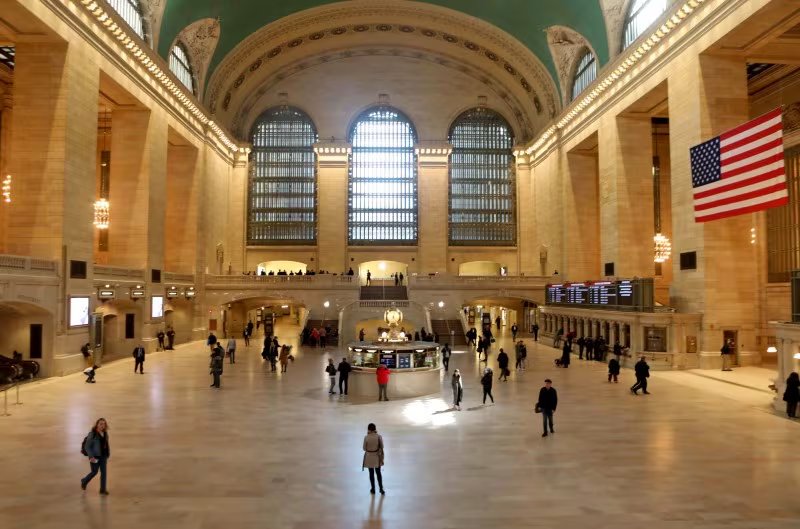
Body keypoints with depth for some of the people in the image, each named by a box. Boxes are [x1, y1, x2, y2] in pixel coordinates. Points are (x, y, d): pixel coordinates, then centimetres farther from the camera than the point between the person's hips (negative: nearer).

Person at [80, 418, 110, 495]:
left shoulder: (105, 434, 3)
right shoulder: (92, 434, -14)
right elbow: (87, 446, -13)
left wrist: (108, 454, 7)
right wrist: (91, 456, -19)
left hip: (103, 456, 5)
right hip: (95, 456, -5)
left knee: (103, 472, 3)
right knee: (94, 472, 7)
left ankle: (103, 489, 11)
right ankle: (84, 481, 38)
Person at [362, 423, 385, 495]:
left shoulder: (366, 437, -17)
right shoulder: (379, 437, -13)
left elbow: (364, 448, -5)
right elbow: (381, 447, -6)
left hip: (369, 457, -1)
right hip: (377, 456, 2)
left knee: (371, 473, 13)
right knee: (378, 473, 16)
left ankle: (373, 489, 23)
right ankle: (381, 489, 15)